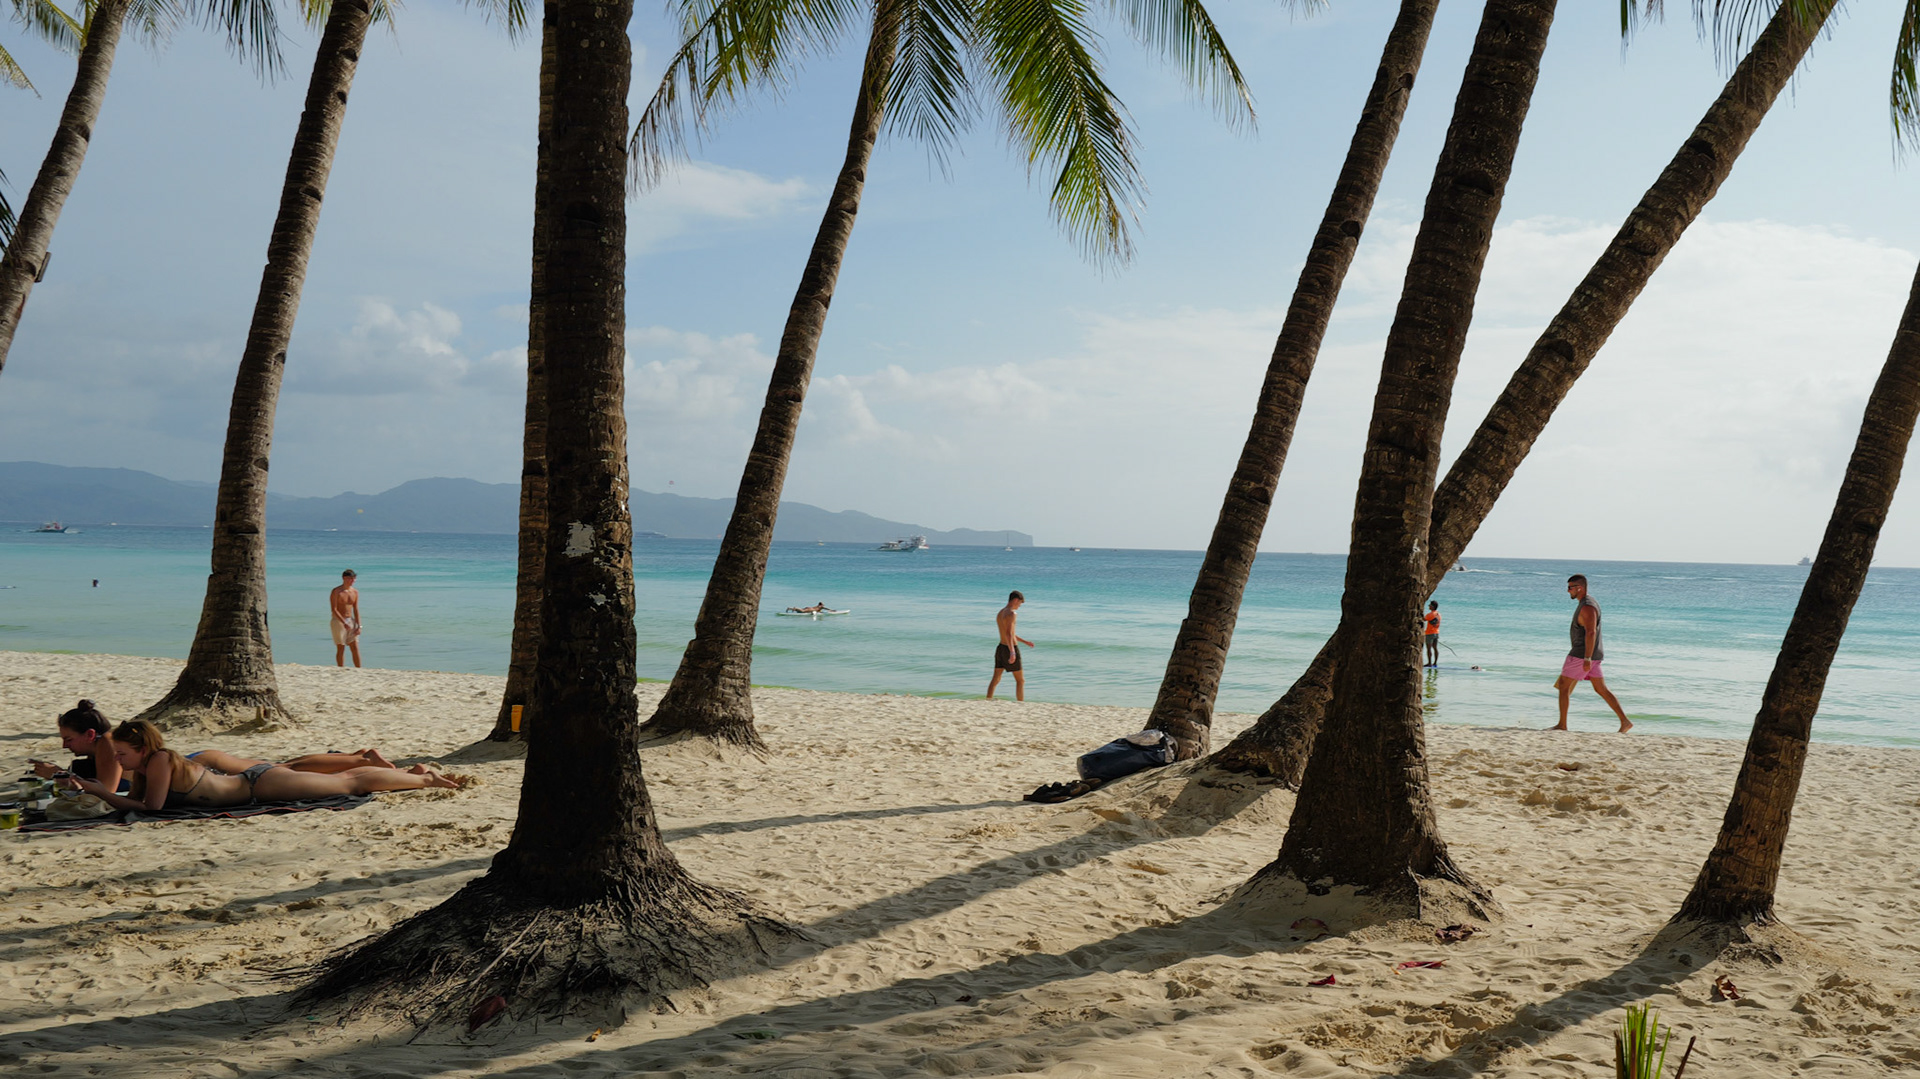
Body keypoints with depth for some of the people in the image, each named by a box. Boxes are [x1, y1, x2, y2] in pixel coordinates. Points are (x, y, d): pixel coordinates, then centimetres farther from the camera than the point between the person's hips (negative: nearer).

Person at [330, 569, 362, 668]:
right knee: (341, 648, -3)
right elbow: (334, 609, -15)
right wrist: (344, 623, -23)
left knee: (355, 648, 0)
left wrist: (359, 626, 2)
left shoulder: (355, 592, 6)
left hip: (351, 621, 5)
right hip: (338, 621, -5)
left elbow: (356, 610, 9)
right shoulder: (336, 592, -10)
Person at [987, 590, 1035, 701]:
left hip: (1000, 648, 8)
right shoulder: (1011, 614, -16)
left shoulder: (1000, 613, 13)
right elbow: (1008, 634, -28)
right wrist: (1012, 652, -38)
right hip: (1009, 649, -8)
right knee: (1020, 681, 3)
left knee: (995, 680, 8)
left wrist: (1025, 642, 31)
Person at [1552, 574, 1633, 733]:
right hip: (1587, 655, 10)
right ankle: (1625, 721, 6)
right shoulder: (1584, 603, 15)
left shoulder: (1587, 607, -18)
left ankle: (1562, 725, 1)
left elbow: (1591, 632, -26)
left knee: (1563, 685, -2)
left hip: (1582, 654, -10)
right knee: (1601, 689, 9)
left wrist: (1587, 659, -29)